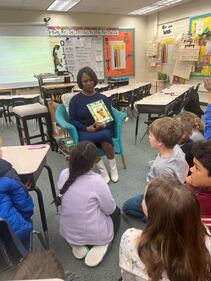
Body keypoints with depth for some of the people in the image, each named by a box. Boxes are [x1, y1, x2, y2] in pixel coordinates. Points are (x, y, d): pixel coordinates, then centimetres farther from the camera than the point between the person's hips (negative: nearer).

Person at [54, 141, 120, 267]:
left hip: (68, 233, 5)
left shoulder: (64, 174, -13)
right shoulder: (96, 181, -29)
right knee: (116, 211, 24)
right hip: (95, 235, -4)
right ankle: (101, 245, 3)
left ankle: (77, 245, 14)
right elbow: (110, 209, -14)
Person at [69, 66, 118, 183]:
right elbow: (72, 120, -1)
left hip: (103, 129, 1)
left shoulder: (103, 98, 8)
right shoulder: (75, 100, 6)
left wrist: (104, 125, -19)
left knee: (105, 139, -34)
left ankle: (113, 167, -9)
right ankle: (102, 170, -18)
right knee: (86, 141, -36)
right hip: (84, 131, 0)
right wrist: (86, 128, -19)